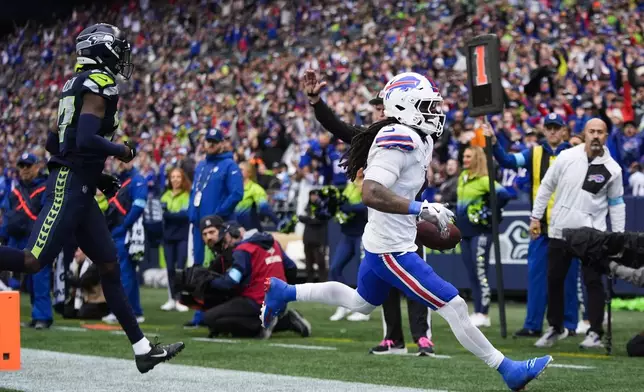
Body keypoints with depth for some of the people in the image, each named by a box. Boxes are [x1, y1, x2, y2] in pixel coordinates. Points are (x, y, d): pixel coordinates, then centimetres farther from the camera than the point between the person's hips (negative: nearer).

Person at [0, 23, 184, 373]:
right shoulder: (100, 85, -11)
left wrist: (96, 175, 20)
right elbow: (85, 139, -23)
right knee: (34, 261, -15)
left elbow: (53, 142, 20)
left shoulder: (77, 85, 17)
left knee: (109, 266, 9)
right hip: (70, 187, -10)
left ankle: (143, 350, 10)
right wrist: (122, 151, -6)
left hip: (79, 190, 10)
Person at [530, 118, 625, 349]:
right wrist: (535, 217, 6)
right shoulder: (567, 157, -3)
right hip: (560, 229, 2)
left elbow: (616, 203, 6)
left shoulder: (612, 169, -2)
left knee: (593, 281, -6)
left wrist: (618, 235, 1)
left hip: (591, 233, -2)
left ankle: (595, 333, 1)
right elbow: (546, 187, 7)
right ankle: (555, 328, 23)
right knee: (554, 280, 8)